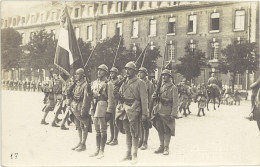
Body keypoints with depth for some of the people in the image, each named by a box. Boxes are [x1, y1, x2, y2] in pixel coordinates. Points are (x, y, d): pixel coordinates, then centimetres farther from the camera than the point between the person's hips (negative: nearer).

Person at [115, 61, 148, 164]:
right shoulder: (124, 83, 15)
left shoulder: (140, 83, -4)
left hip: (134, 110, -6)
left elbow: (144, 99, -8)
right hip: (124, 110, 6)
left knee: (134, 134, -3)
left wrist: (144, 113, -12)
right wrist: (120, 108, 12)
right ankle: (128, 154, 21)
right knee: (127, 133, 12)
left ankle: (134, 156, 3)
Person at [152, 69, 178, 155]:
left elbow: (175, 102, -11)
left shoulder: (173, 88, -6)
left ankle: (166, 148, 8)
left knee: (167, 130, 0)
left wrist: (173, 114, -17)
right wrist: (155, 96, -1)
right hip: (159, 111, 6)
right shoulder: (161, 86, 13)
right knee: (160, 130, 10)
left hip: (167, 112, -6)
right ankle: (161, 146, 21)